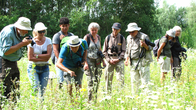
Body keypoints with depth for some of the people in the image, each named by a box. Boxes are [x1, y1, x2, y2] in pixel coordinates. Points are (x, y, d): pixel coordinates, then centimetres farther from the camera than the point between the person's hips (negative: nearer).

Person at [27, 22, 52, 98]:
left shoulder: (48, 40, 2)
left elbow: (48, 55, -8)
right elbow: (30, 58, -11)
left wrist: (36, 56, -13)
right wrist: (44, 58, -11)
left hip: (44, 68, 3)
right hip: (33, 67, -3)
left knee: (43, 90, 1)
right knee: (36, 88, -15)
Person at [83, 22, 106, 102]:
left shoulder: (98, 37, 12)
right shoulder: (87, 37, -5)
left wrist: (103, 60, 19)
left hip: (97, 62, 6)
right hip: (89, 61, -6)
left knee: (97, 80, 4)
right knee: (91, 81, -9)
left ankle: (95, 99, 13)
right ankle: (90, 100, -3)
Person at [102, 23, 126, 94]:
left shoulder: (122, 38, 4)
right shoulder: (108, 38, 6)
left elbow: (123, 51, 4)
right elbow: (104, 51, 8)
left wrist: (118, 59, -8)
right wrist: (109, 59, -4)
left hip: (119, 60, -1)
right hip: (109, 60, 1)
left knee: (120, 78, -8)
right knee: (108, 78, 3)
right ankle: (108, 93, 12)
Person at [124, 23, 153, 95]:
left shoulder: (144, 37, -4)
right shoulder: (129, 38, 14)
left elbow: (150, 48, -3)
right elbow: (127, 50, 24)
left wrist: (144, 45, -22)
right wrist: (126, 59, 12)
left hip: (143, 62, -6)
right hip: (133, 62, 6)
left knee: (145, 81, -7)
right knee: (134, 81, 9)